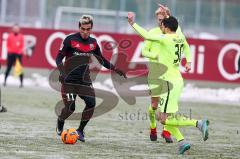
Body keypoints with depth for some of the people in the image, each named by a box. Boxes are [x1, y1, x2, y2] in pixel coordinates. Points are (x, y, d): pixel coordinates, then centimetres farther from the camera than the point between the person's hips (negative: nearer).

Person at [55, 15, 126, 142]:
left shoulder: (93, 43, 7)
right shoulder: (70, 40, -8)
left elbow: (101, 60, 19)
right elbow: (59, 57, -7)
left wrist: (116, 70, 12)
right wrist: (62, 72, -23)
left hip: (84, 80, 4)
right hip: (69, 80, -4)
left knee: (91, 103, -15)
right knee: (70, 107, -11)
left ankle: (80, 130, 2)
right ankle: (60, 122, 24)